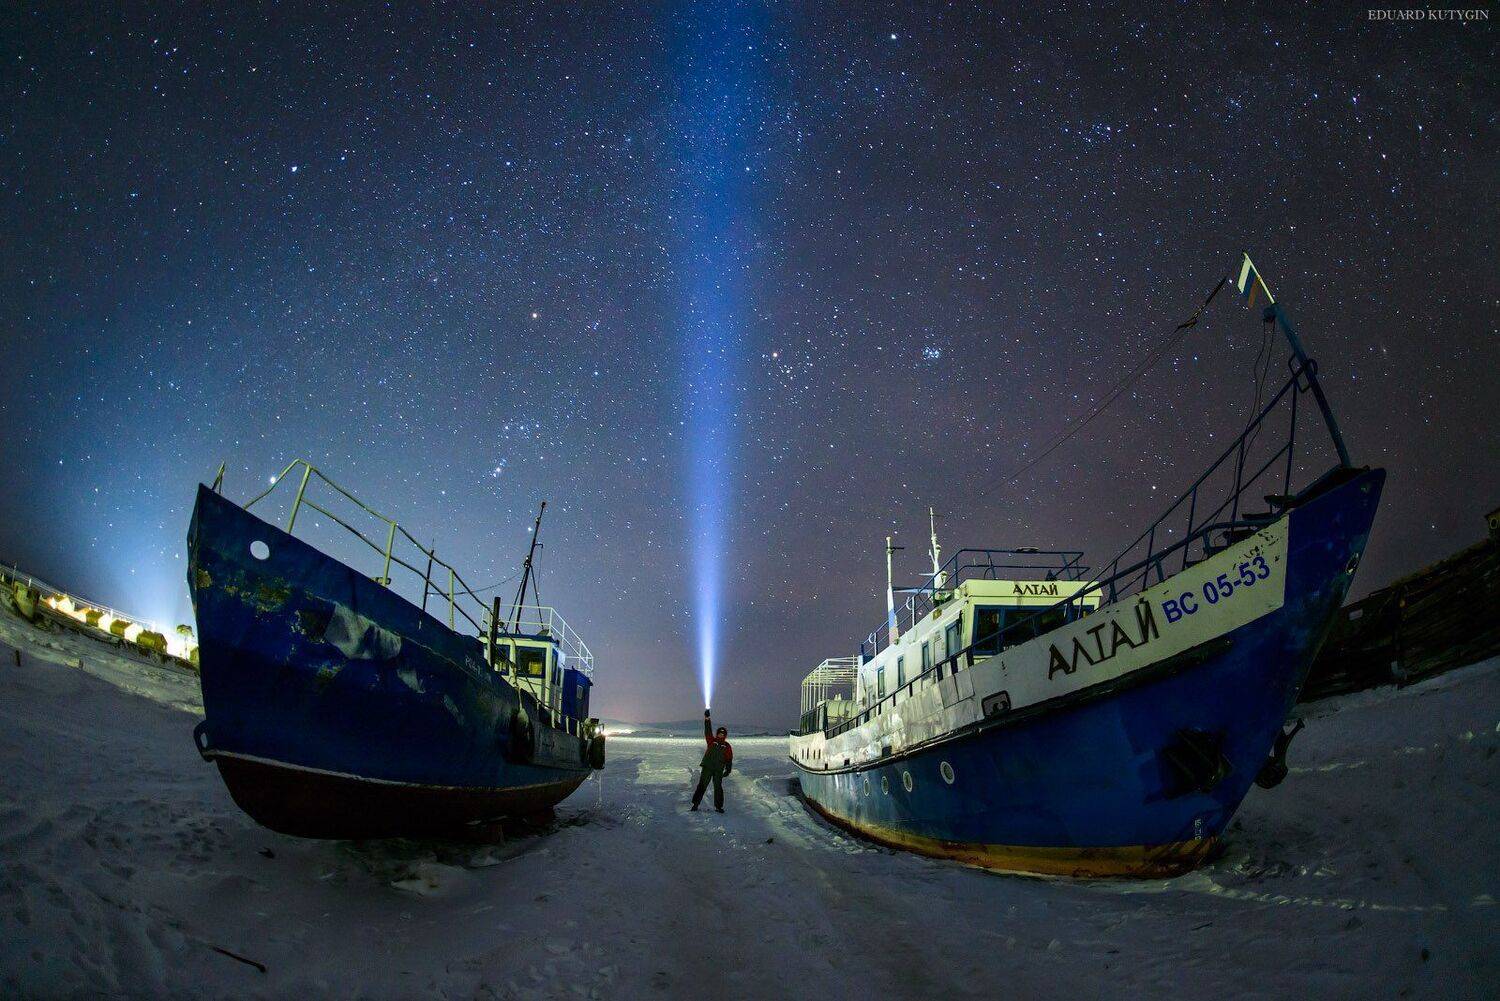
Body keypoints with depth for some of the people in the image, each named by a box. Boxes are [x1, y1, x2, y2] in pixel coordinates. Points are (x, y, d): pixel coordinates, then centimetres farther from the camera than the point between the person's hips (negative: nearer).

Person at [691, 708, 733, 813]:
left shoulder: (727, 746, 8)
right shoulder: (712, 741, 5)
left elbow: (729, 759, 7)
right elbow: (708, 731, -6)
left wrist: (728, 770, -2)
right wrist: (707, 719, -18)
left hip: (719, 770, 1)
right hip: (707, 767, -1)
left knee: (718, 787, 4)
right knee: (702, 785, -1)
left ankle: (718, 806, 14)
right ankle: (695, 804, 4)